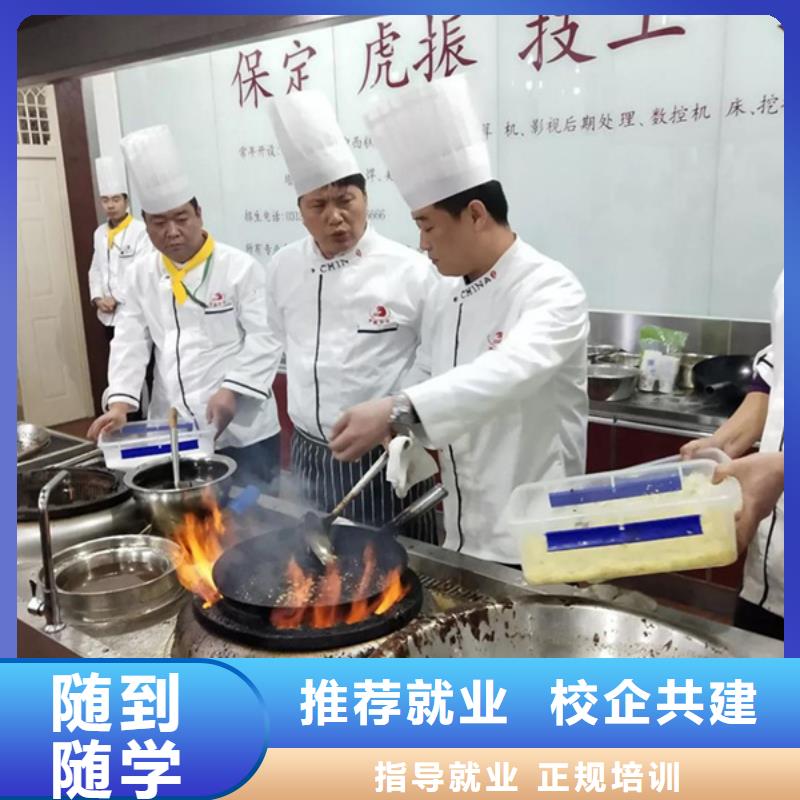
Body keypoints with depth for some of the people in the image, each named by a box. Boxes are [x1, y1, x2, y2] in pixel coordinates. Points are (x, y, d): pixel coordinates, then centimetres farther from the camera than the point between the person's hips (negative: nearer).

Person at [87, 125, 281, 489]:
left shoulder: (239, 267, -8)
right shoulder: (142, 274, 8)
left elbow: (263, 338, -10)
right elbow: (130, 340, 6)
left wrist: (231, 390, -21)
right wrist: (120, 402, -6)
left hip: (241, 429, -4)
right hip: (172, 430, 5)